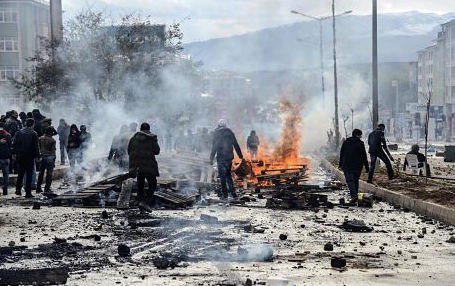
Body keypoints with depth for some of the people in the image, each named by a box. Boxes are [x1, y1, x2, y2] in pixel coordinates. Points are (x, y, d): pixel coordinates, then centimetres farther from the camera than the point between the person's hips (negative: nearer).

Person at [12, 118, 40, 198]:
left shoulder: (19, 132, 2)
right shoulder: (33, 134, -9)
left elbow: (14, 144, 4)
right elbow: (36, 146, -10)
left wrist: (14, 153, 11)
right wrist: (37, 156, -3)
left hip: (20, 156, 4)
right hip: (30, 157, -4)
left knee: (20, 174, 16)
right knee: (29, 175, 2)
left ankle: (18, 190, 12)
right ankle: (28, 192, 1)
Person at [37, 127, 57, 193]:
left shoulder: (40, 139, 3)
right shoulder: (52, 140, -10)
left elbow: (38, 148, 6)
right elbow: (53, 151, -8)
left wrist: (38, 157, 14)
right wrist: (53, 160, -1)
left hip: (42, 157, 5)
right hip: (49, 157, -5)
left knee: (41, 173, 13)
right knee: (49, 174, 1)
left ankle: (38, 188, 15)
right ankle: (47, 188, 0)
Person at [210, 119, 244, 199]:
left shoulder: (217, 133, -6)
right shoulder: (230, 132, 7)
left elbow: (214, 147, -11)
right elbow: (236, 145, 9)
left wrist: (211, 158, -9)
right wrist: (241, 156, 15)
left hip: (221, 157, -5)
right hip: (229, 156, 5)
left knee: (222, 175, 1)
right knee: (228, 174, 17)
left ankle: (225, 194, 0)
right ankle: (232, 192, 9)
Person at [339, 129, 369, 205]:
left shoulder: (346, 142, 6)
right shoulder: (360, 143, -4)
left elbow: (341, 154, 11)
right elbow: (364, 156, -5)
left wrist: (340, 164, 19)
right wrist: (367, 167, -1)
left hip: (347, 165, 1)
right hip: (357, 166, -1)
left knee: (349, 180, -2)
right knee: (356, 180, 14)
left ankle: (354, 195, -20)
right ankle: (355, 195, 15)